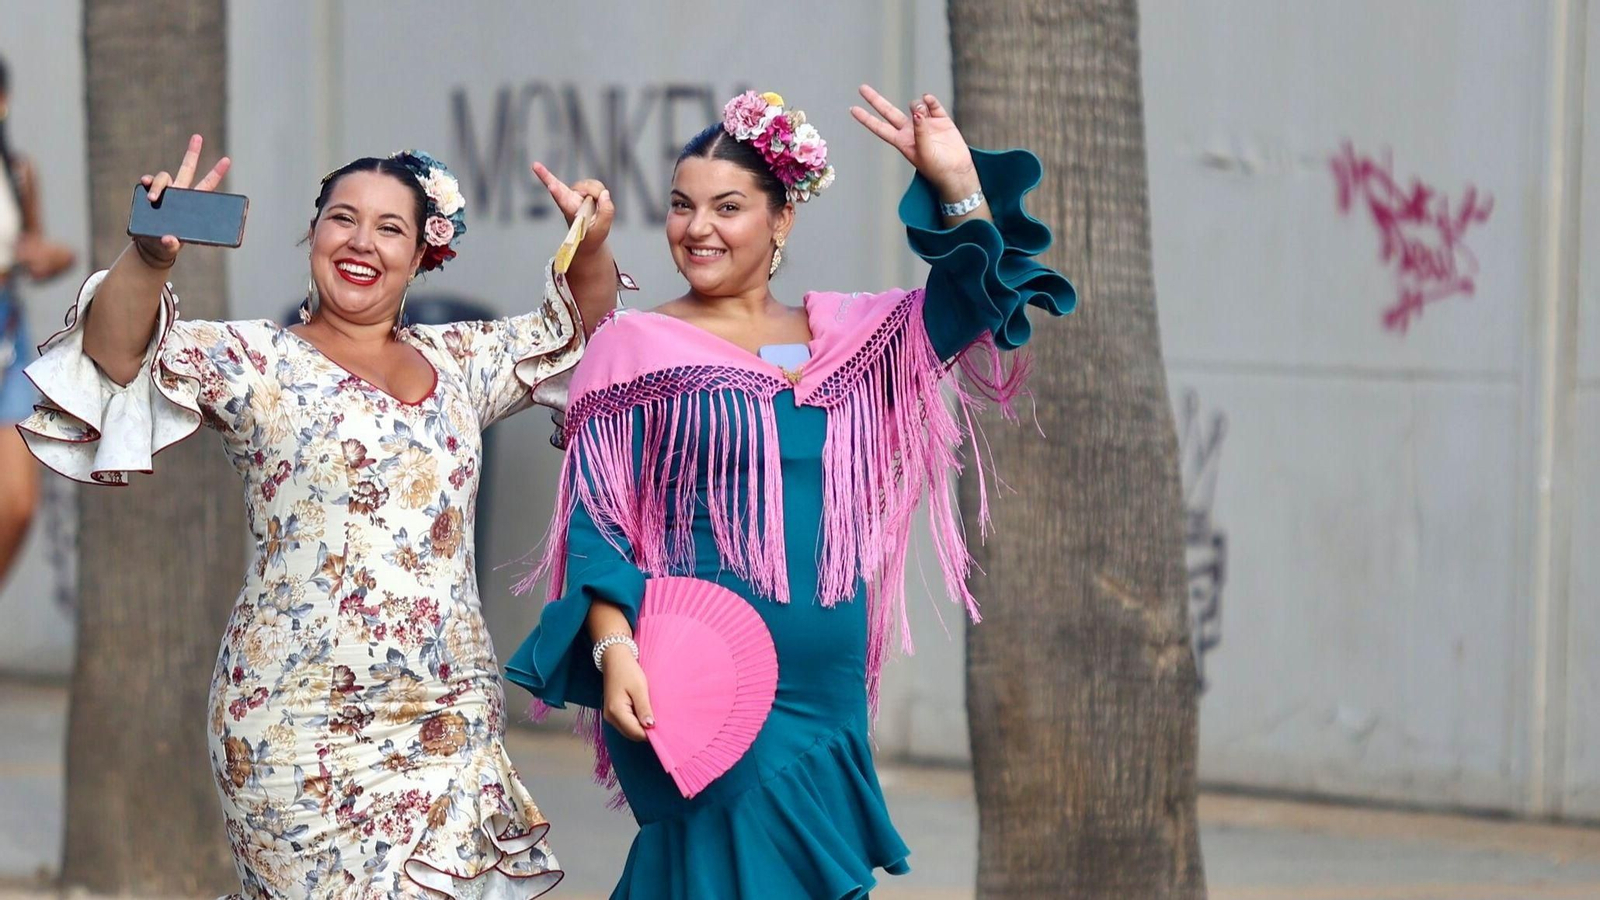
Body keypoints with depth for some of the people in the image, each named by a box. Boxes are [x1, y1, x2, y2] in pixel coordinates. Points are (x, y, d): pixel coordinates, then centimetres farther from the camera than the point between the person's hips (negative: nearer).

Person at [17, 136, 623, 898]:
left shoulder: (458, 364, 15)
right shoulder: (256, 364, 0)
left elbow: (577, 329, 26)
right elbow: (117, 351, -15)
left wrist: (590, 246, 5)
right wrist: (151, 256, -35)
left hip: (452, 722, 4)